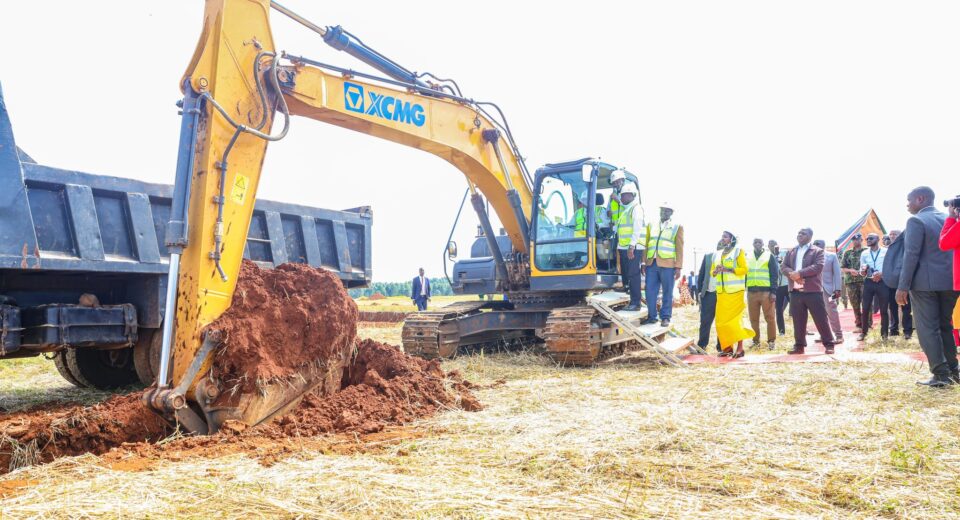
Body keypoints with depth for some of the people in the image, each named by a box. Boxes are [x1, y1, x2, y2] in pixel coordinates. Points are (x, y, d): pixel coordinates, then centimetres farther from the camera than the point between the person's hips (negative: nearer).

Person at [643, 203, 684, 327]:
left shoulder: (677, 227, 7)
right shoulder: (651, 226, 16)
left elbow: (679, 249, 3)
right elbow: (646, 245, 12)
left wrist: (678, 267, -4)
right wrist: (644, 262, 4)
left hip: (667, 264, -3)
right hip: (651, 264, 3)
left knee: (667, 293, 3)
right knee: (650, 292, 1)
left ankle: (665, 318, 10)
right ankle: (651, 316, 11)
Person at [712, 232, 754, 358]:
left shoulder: (738, 251, 2)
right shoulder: (717, 254, 18)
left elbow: (744, 269, -6)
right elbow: (712, 272, 19)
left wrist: (727, 269, -17)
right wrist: (716, 271, -5)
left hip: (735, 291, -5)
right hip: (721, 292, 5)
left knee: (735, 318, -9)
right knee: (721, 320, 1)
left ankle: (740, 348, -6)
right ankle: (727, 347, 7)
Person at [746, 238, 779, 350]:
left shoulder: (769, 257, 4)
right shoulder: (747, 258, 14)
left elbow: (775, 275, 0)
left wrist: (773, 292, -9)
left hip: (766, 291, -3)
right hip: (751, 292, 3)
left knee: (770, 318, -3)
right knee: (754, 319, 6)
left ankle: (771, 341, 5)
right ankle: (756, 340, 15)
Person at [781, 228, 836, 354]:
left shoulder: (817, 251, 1)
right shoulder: (791, 252, 16)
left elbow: (818, 266, -14)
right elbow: (783, 267, 8)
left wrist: (800, 273, -20)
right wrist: (792, 274, -14)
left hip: (813, 290, -4)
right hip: (795, 291, 4)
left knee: (821, 319, 0)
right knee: (798, 320, 8)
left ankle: (829, 344, 9)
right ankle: (799, 345, 15)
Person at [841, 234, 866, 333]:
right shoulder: (847, 253, 13)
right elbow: (842, 268, 12)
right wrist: (850, 270, -7)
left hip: (864, 280, -3)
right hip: (850, 281, 3)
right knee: (855, 305, 7)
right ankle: (859, 325, 14)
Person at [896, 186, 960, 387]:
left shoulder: (916, 221, -9)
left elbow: (911, 255, -15)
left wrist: (903, 286, -14)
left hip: (925, 282, -7)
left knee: (928, 329, -2)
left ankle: (941, 374, -3)